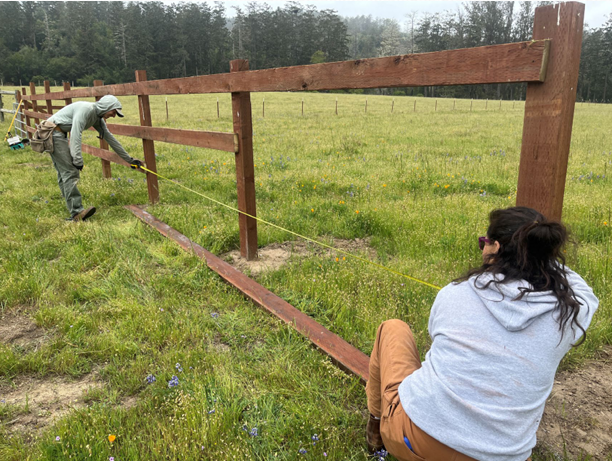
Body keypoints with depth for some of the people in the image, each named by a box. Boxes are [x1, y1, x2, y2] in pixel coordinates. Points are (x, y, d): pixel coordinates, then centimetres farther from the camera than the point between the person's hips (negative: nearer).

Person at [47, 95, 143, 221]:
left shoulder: (97, 118, 10)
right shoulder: (86, 109, -19)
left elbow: (109, 138, 16)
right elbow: (75, 134, -28)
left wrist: (129, 159, 18)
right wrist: (78, 159, -30)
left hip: (59, 135, 11)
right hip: (53, 133, -11)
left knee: (63, 172, 12)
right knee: (70, 171, -16)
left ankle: (72, 206, 18)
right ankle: (77, 212, -19)